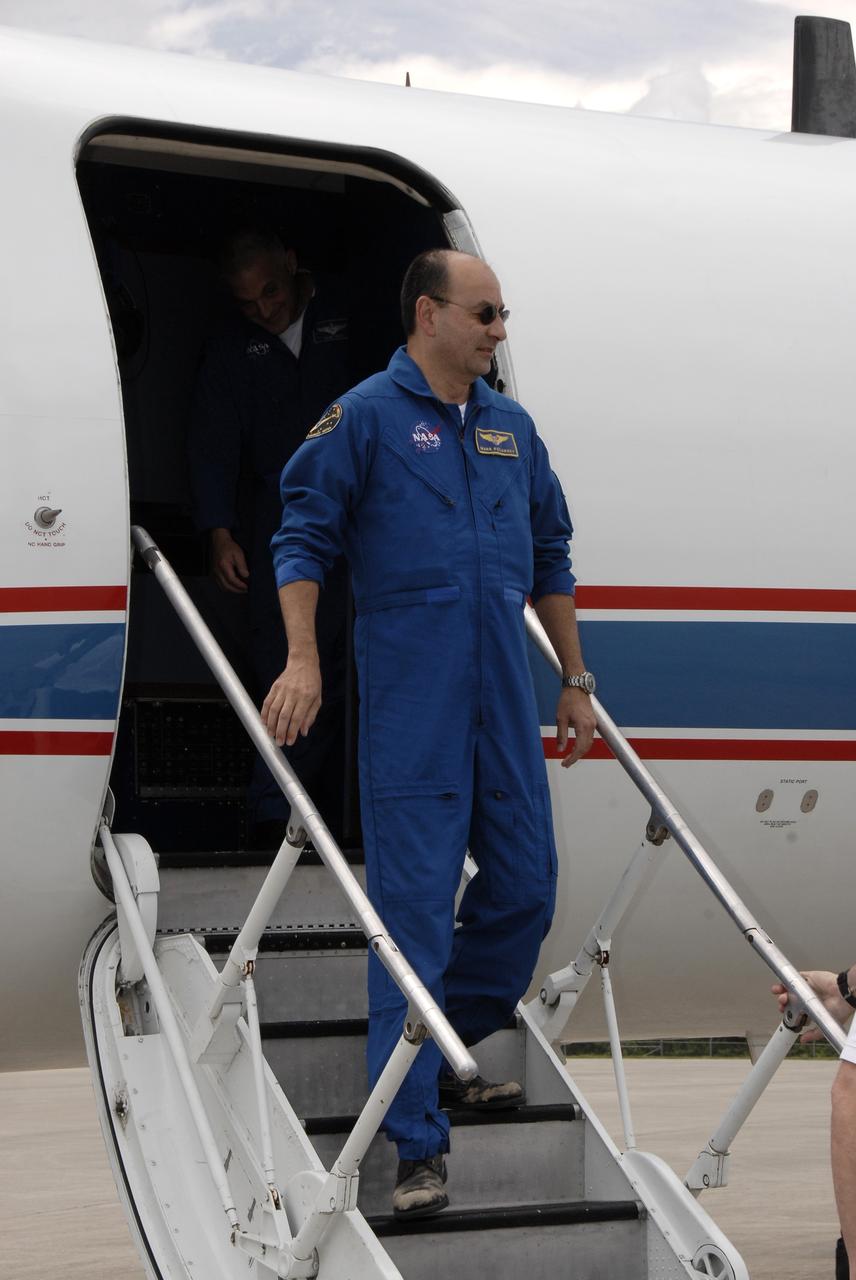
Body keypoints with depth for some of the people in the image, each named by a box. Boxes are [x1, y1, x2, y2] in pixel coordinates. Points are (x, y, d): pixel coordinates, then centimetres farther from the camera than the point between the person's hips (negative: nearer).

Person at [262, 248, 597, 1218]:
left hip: (505, 700, 6)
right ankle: (417, 1144, -5)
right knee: (415, 909, -7)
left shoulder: (511, 429, 14)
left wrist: (575, 680, 21)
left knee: (525, 886, 10)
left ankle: (447, 1053, 32)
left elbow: (550, 558, 22)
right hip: (411, 708, -6)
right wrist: (303, 659, -16)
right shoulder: (366, 417, -2)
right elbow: (303, 537, -4)